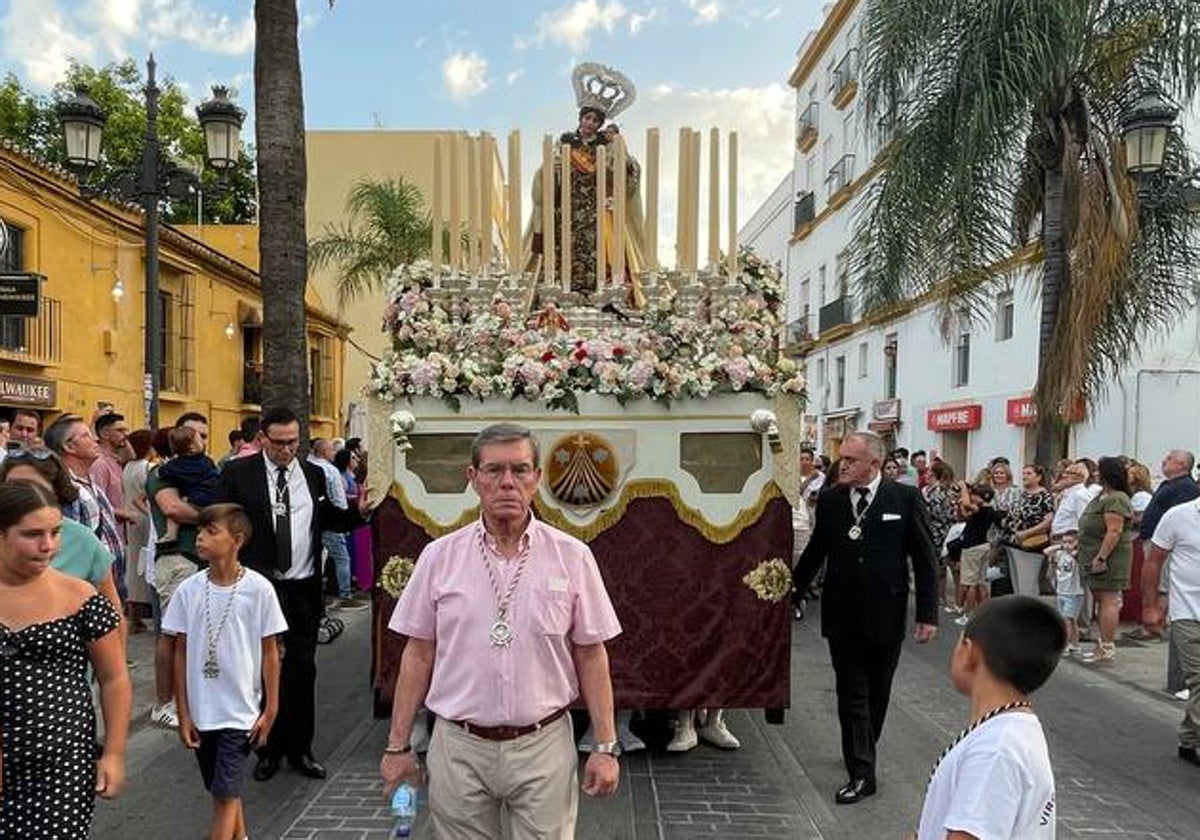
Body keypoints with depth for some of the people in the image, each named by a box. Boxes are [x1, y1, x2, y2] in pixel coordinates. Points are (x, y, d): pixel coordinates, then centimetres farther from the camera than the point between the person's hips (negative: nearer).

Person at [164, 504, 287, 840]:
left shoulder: (258, 589, -12)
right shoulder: (188, 590, -5)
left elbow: (269, 652, -5)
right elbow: (181, 653, 2)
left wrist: (270, 710, -3)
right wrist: (183, 714, 2)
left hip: (240, 709, -3)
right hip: (201, 711, 4)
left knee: (225, 793, -3)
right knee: (224, 790, 17)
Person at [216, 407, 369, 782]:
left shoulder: (313, 475, 7)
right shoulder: (238, 472, -3)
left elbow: (329, 520, 11)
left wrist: (358, 511, -7)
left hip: (304, 589, 3)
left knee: (302, 669, 10)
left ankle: (299, 748, 24)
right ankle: (269, 749, 26)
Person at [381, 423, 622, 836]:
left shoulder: (572, 557, -4)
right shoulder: (439, 556, -2)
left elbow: (590, 654, 0)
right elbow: (419, 654, 4)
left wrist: (605, 747, -2)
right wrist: (398, 746, 4)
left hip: (543, 745, -1)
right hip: (458, 747, 1)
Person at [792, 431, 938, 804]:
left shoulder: (905, 498, -8)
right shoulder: (829, 499, -1)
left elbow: (925, 560, -4)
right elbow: (815, 552, 8)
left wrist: (927, 613, -7)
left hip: (886, 616, -1)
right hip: (842, 616, 1)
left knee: (877, 693, 16)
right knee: (852, 695, 5)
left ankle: (862, 754, 36)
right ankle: (862, 773, 14)